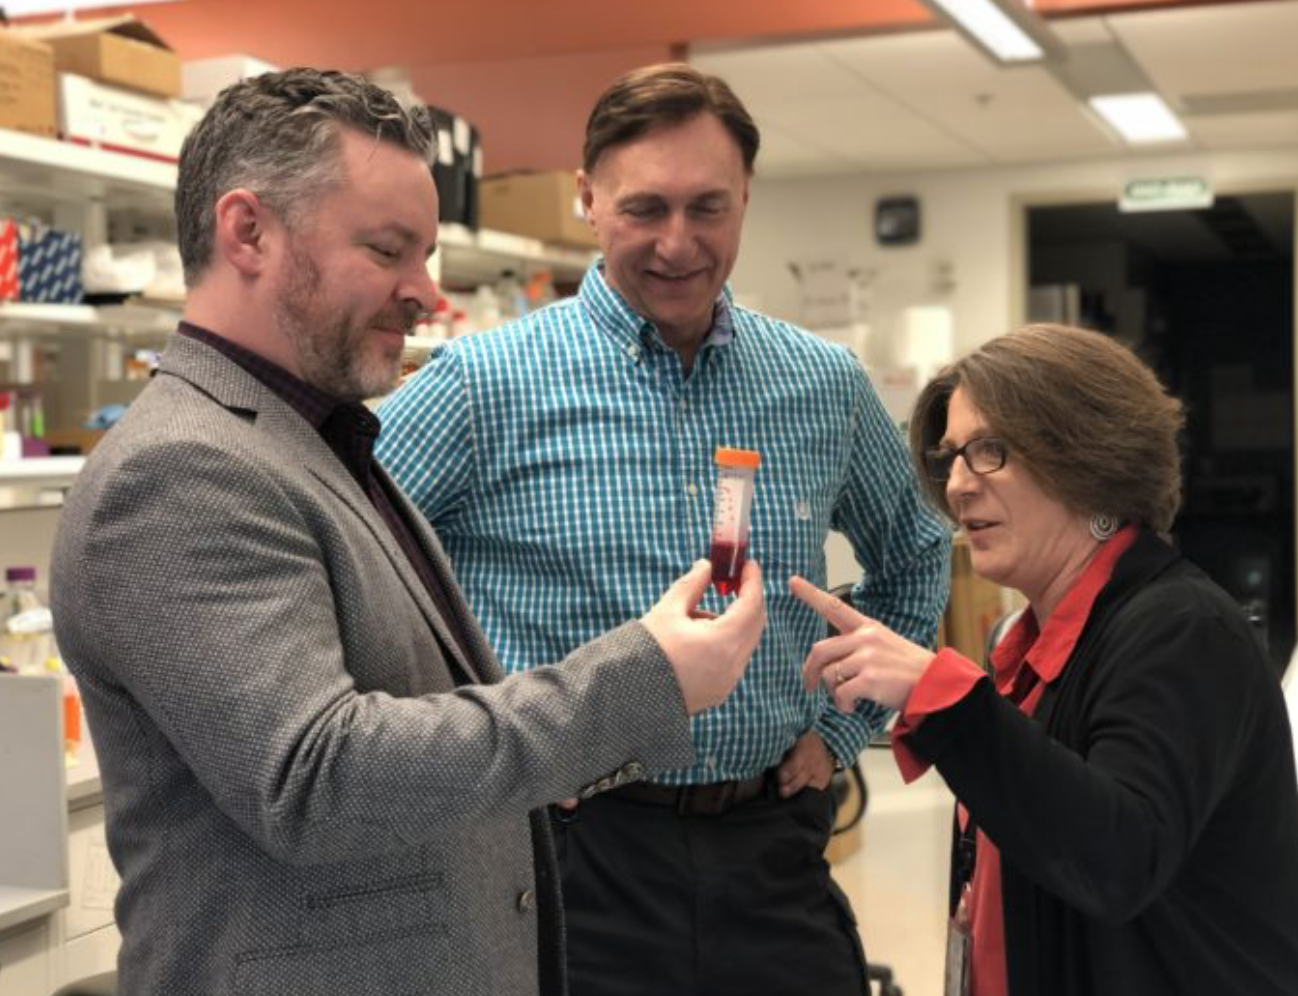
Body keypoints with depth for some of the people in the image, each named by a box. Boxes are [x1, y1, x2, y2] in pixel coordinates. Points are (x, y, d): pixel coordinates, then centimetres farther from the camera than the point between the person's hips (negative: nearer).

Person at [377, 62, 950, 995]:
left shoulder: (827, 385, 4)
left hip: (773, 847, 4)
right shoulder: (485, 384, -9)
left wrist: (841, 726, 11)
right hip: (571, 850, -3)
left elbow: (914, 560, 20)